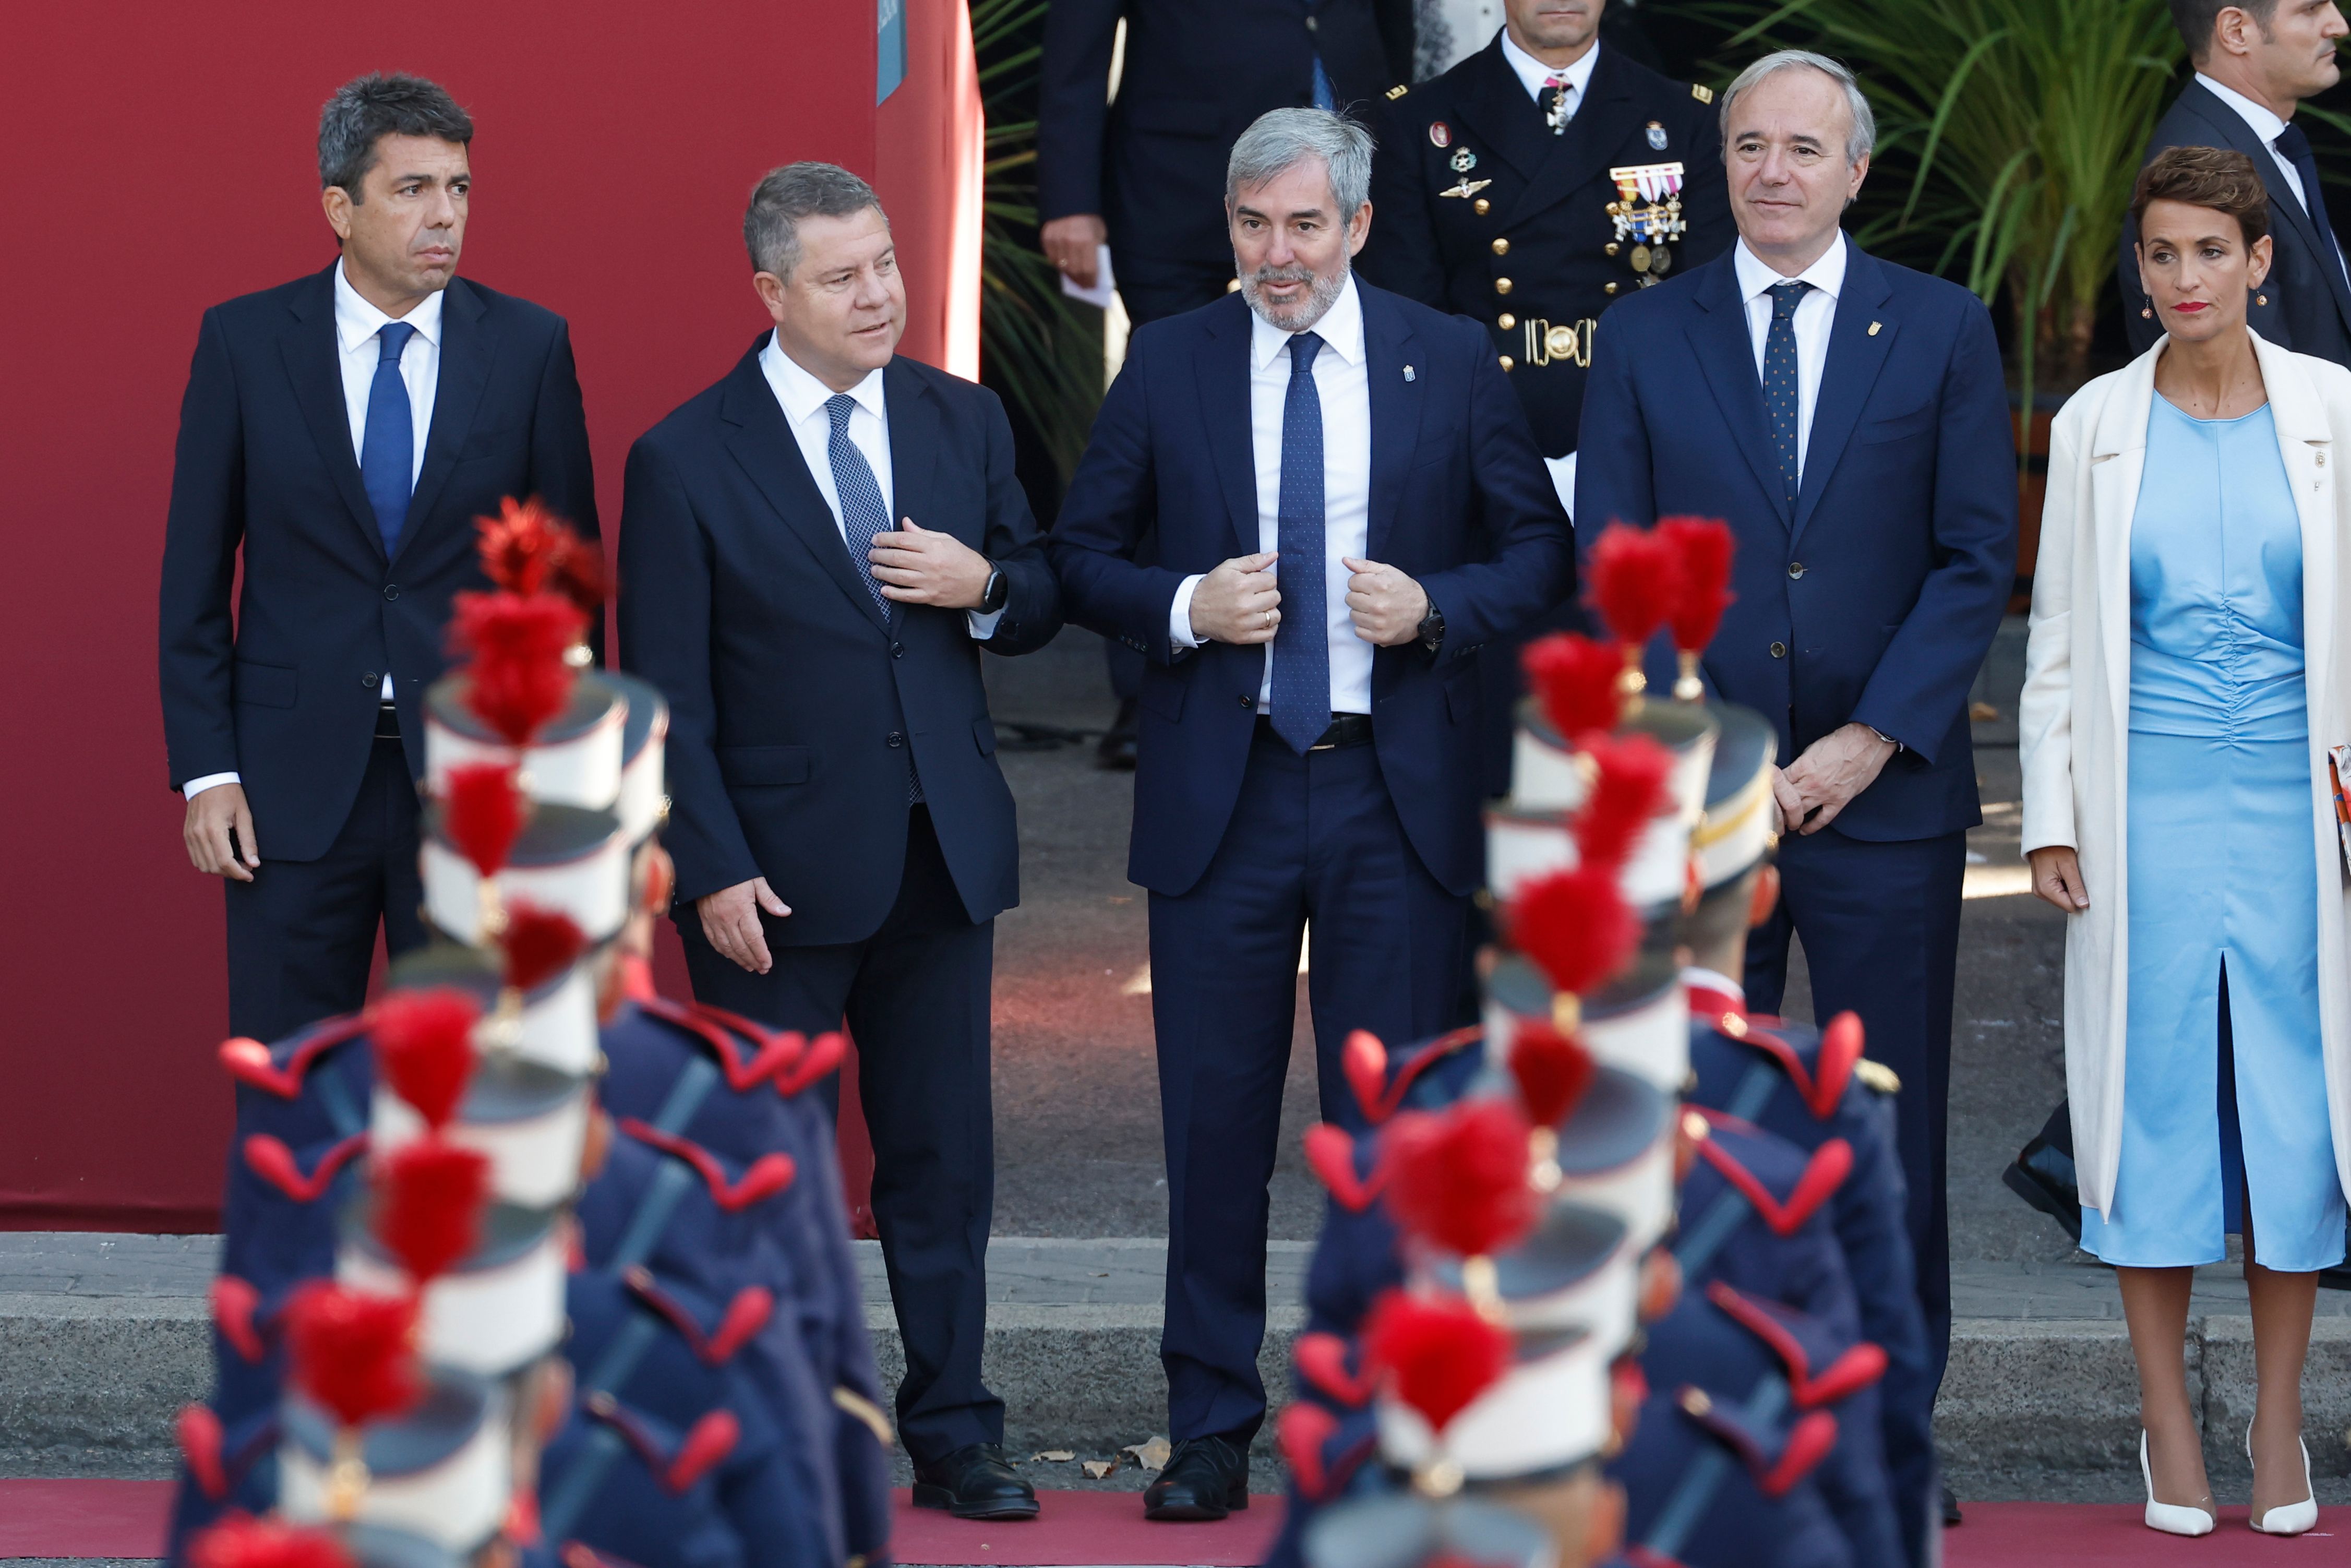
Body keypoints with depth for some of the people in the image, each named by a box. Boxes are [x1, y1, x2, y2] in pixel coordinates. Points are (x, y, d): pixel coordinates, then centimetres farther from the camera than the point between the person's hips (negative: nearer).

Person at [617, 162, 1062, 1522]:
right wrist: (715, 871, -14)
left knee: (945, 1157, 8)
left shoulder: (965, 420, 6)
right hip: (781, 873, -4)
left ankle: (952, 1433, 17)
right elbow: (668, 696, -8)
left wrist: (983, 583, -10)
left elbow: (1042, 604, 13)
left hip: (944, 853, 4)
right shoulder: (686, 463, -7)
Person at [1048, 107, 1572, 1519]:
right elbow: (1083, 555, 8)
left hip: (1399, 792, 0)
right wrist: (1183, 607, -11)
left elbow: (1541, 551, 7)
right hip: (1219, 794, 1)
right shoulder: (1169, 366, 4)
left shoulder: (1452, 364, 3)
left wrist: (1436, 607, -11)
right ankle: (1212, 1433, 14)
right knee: (1216, 1123, 4)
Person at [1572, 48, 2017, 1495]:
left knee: (1893, 1131, 4)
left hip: (1885, 792, -1)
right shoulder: (1645, 336, 6)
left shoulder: (1945, 330, 3)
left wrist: (1867, 742, -10)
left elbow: (1979, 557, -1)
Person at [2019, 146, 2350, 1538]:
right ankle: (2168, 1422, 12)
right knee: (2153, 1093, 2)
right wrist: (2051, 819, 2)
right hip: (2147, 805, 0)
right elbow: (2060, 635, 7)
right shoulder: (2097, 425, 3)